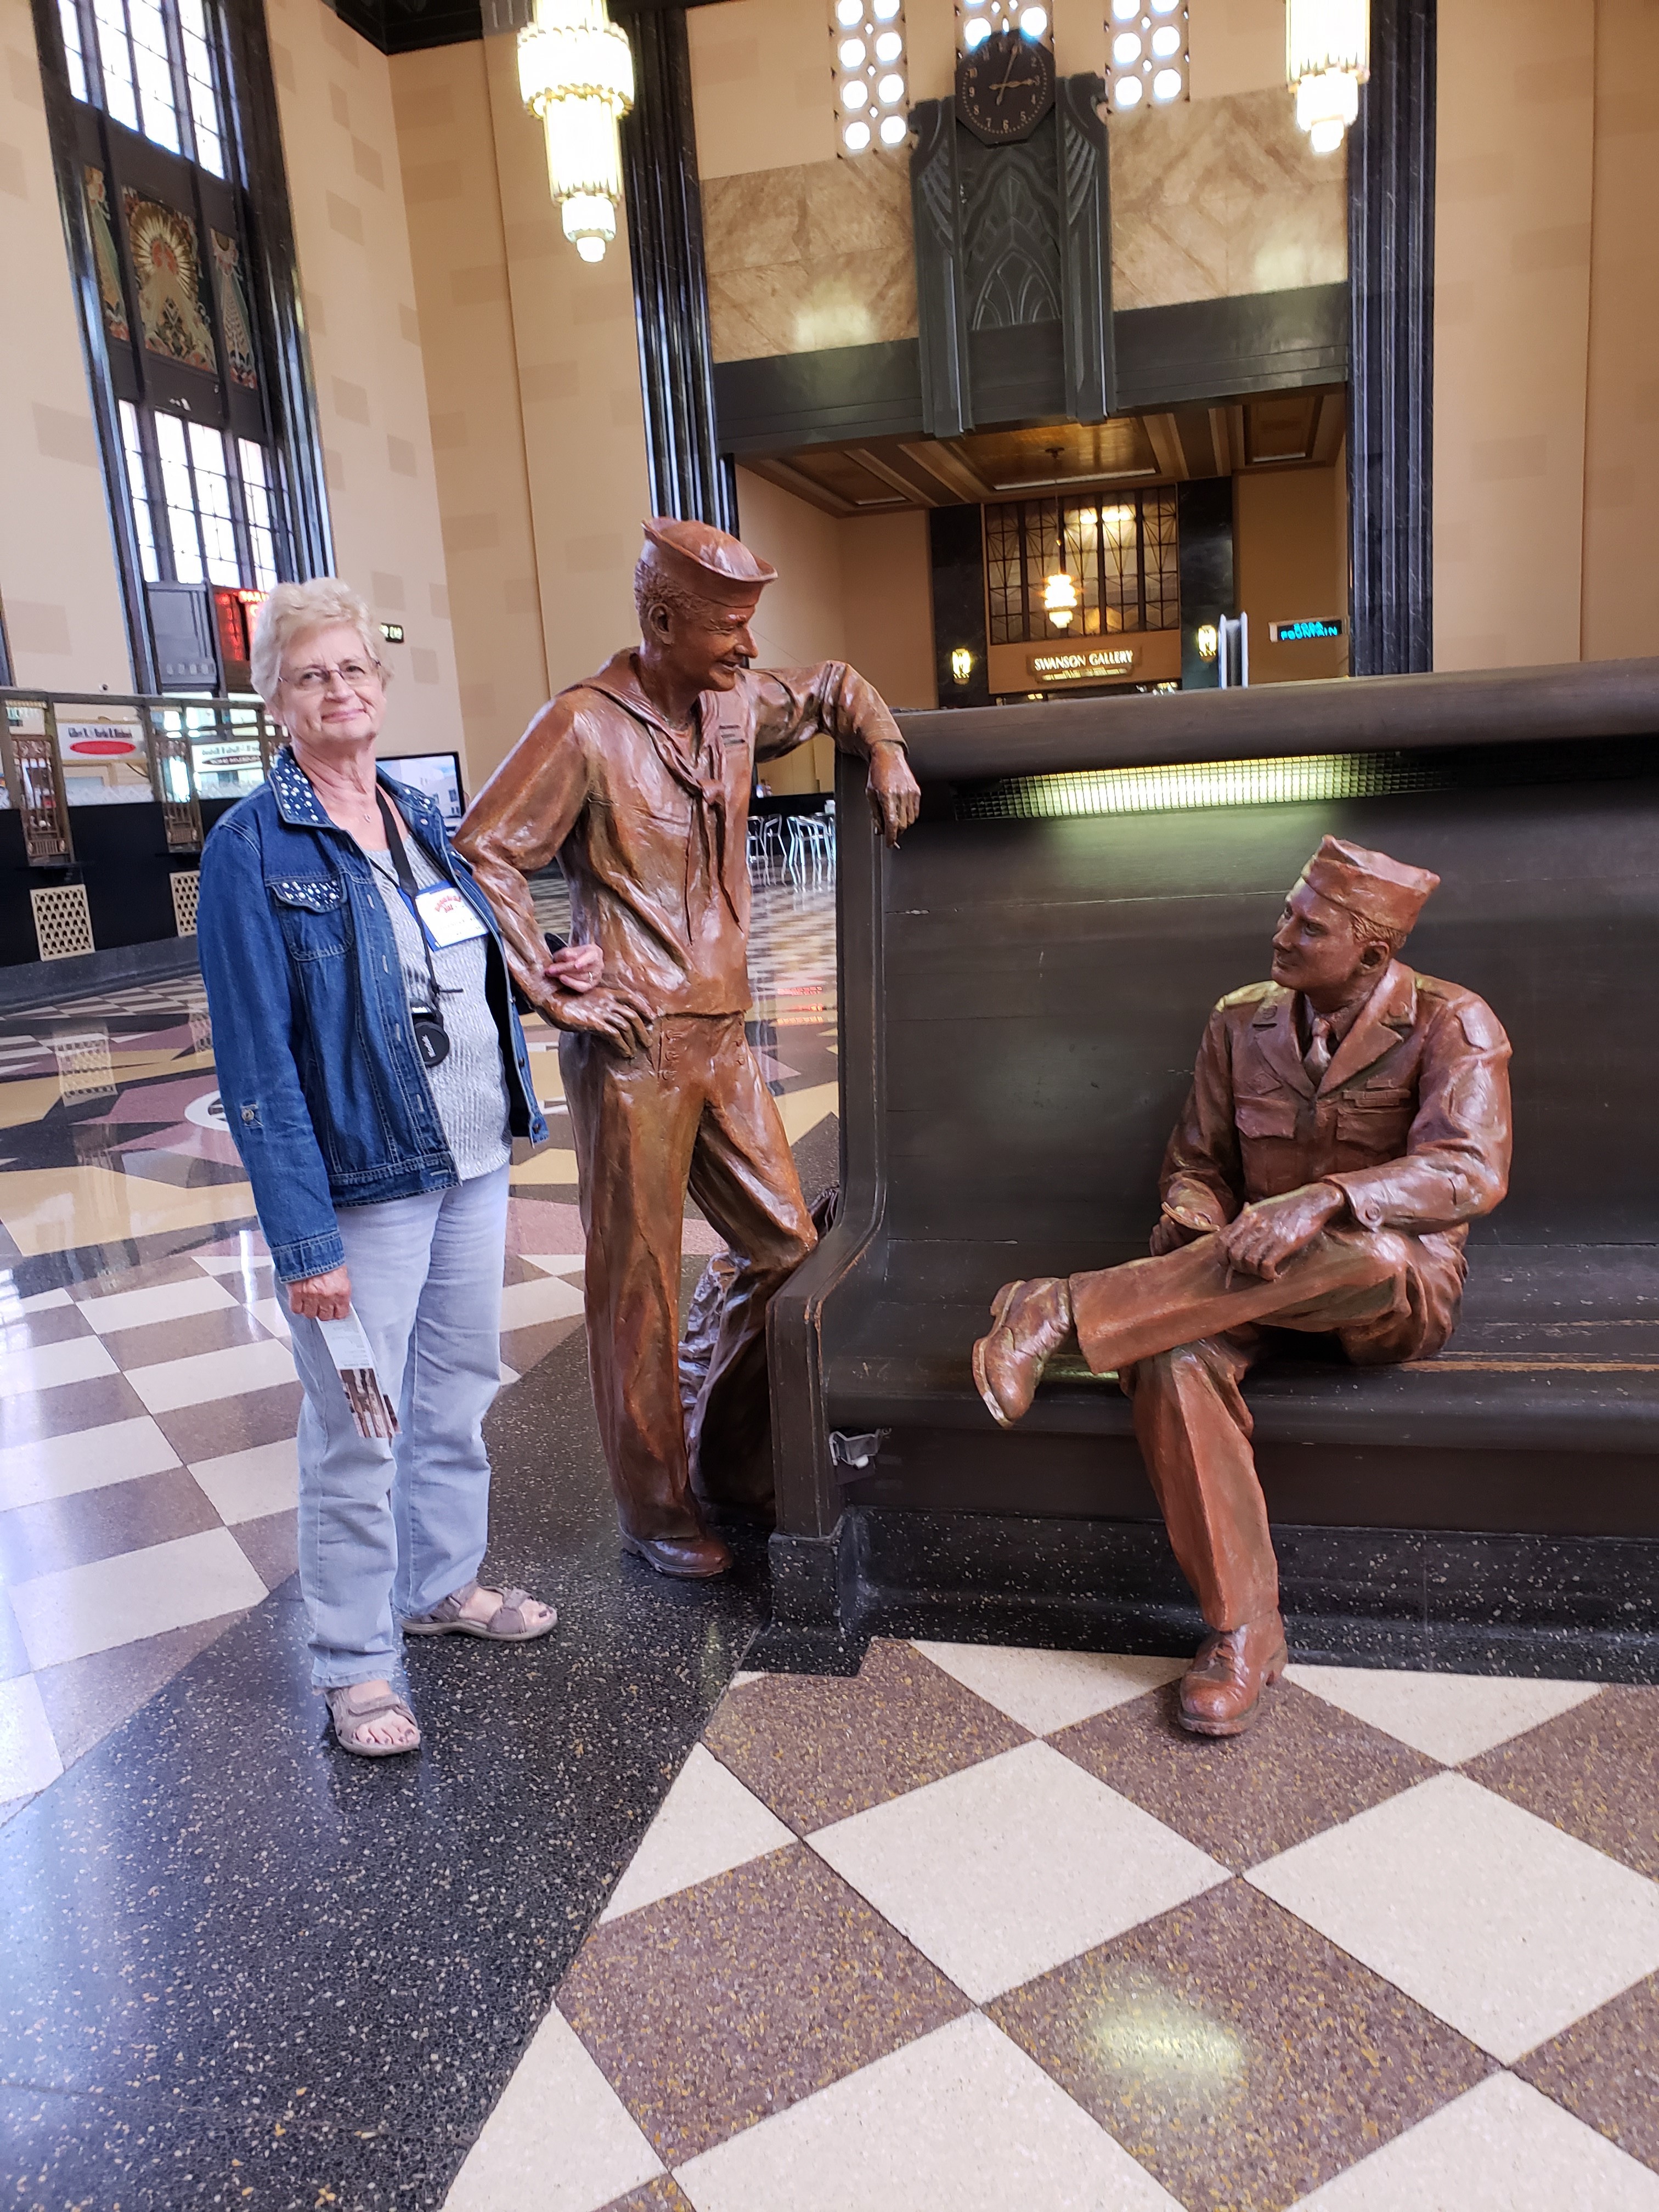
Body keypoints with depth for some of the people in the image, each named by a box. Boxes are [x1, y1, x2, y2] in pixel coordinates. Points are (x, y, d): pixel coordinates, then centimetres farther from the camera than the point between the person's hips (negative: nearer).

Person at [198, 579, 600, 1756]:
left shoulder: (420, 820, 8)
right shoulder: (252, 848, -12)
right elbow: (257, 1060, -16)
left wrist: (550, 976, 1)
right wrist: (305, 1240, -20)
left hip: (472, 1163, 7)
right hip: (362, 1186, -7)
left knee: (459, 1390, 20)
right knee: (357, 1431, 5)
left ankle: (443, 1583, 40)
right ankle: (354, 1662, 23)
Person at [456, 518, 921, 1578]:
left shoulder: (738, 705, 10)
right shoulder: (585, 728, -11)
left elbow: (834, 687, 29)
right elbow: (482, 857, -14)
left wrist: (885, 750, 11)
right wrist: (554, 994, -14)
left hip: (722, 1038, 7)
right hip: (633, 1051, -7)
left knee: (786, 1244, 10)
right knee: (640, 1289, 3)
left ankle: (731, 1462, 29)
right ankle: (655, 1509, 19)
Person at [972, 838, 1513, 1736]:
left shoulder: (1449, 1024, -6)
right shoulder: (1241, 1022, 7)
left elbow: (1471, 1168, -22)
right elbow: (1198, 1162, 11)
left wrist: (1318, 1202, -36)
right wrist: (1188, 1232, -13)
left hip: (1398, 1291, -3)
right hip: (1259, 1275, 3)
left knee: (1365, 1251, -41)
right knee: (1173, 1359, -31)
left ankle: (1063, 1310, -33)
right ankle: (1243, 1631, -21)